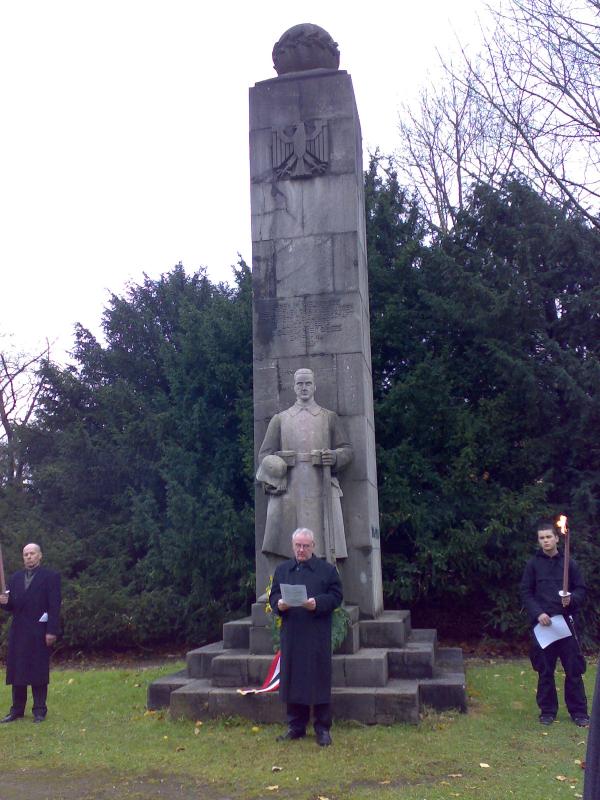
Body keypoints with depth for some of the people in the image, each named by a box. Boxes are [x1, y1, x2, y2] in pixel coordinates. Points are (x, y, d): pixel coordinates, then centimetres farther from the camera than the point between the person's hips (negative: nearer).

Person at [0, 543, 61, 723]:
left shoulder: (50, 577, -2)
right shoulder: (16, 578, 14)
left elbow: (54, 606, -8)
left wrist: (52, 631, -15)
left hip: (39, 632, -5)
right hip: (18, 632, 5)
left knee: (38, 672, 0)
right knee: (17, 672, 8)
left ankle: (40, 710, 9)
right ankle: (17, 710, 16)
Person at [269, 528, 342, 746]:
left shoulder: (327, 570, 2)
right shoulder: (282, 570, 12)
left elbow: (336, 596, -1)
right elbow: (273, 595, 12)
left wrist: (317, 603, -18)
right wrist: (279, 604, -10)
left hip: (317, 635, -3)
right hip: (291, 635, 3)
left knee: (319, 678, 1)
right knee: (292, 678, 8)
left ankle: (323, 728, 13)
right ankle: (296, 726, 21)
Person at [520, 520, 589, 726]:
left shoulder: (569, 563, 3)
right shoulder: (533, 564, 3)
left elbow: (581, 588, 7)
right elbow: (526, 592, 3)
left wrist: (572, 599, -14)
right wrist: (537, 613, -10)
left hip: (566, 620, 0)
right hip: (542, 622, 0)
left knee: (574, 668, 2)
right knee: (545, 670, 6)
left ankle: (579, 711, 13)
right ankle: (547, 710, 17)